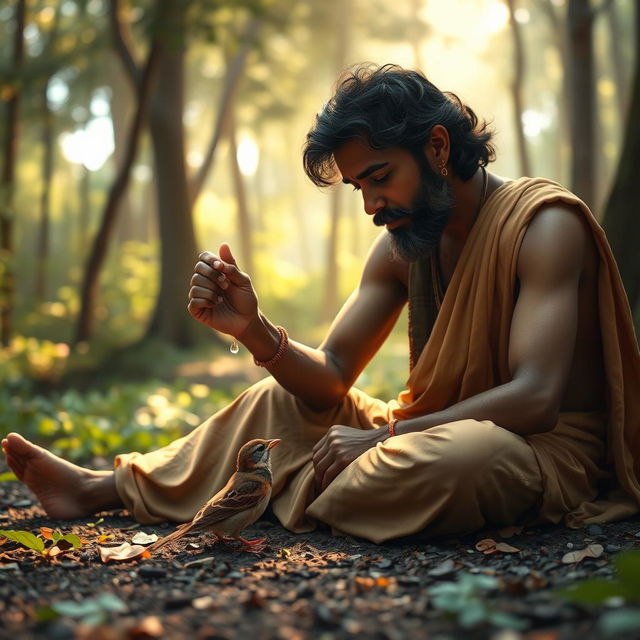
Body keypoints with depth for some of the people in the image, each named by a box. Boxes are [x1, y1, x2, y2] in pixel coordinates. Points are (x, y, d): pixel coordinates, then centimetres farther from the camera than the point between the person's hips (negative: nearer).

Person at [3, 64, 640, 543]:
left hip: (549, 448, -7)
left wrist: (380, 437, -28)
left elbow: (535, 397, -27)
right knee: (282, 400, 10)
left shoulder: (544, 224, -18)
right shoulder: (399, 246, 4)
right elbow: (330, 380, 0)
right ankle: (104, 485, 15)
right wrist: (253, 330, -20)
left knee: (450, 454, -39)